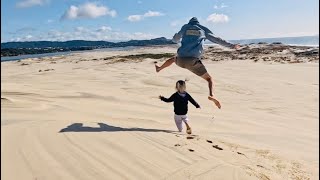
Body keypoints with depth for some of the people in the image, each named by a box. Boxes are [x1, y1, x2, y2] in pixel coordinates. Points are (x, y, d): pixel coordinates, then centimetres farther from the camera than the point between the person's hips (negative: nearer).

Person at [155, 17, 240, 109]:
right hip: (193, 60, -2)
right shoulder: (203, 29, 17)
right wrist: (231, 45, 27)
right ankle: (211, 94, -19)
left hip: (181, 59, 2)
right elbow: (217, 39, 18)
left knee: (173, 58, 39)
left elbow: (175, 39, 27)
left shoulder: (185, 27, 18)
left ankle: (159, 68, 58)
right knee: (209, 78, 9)